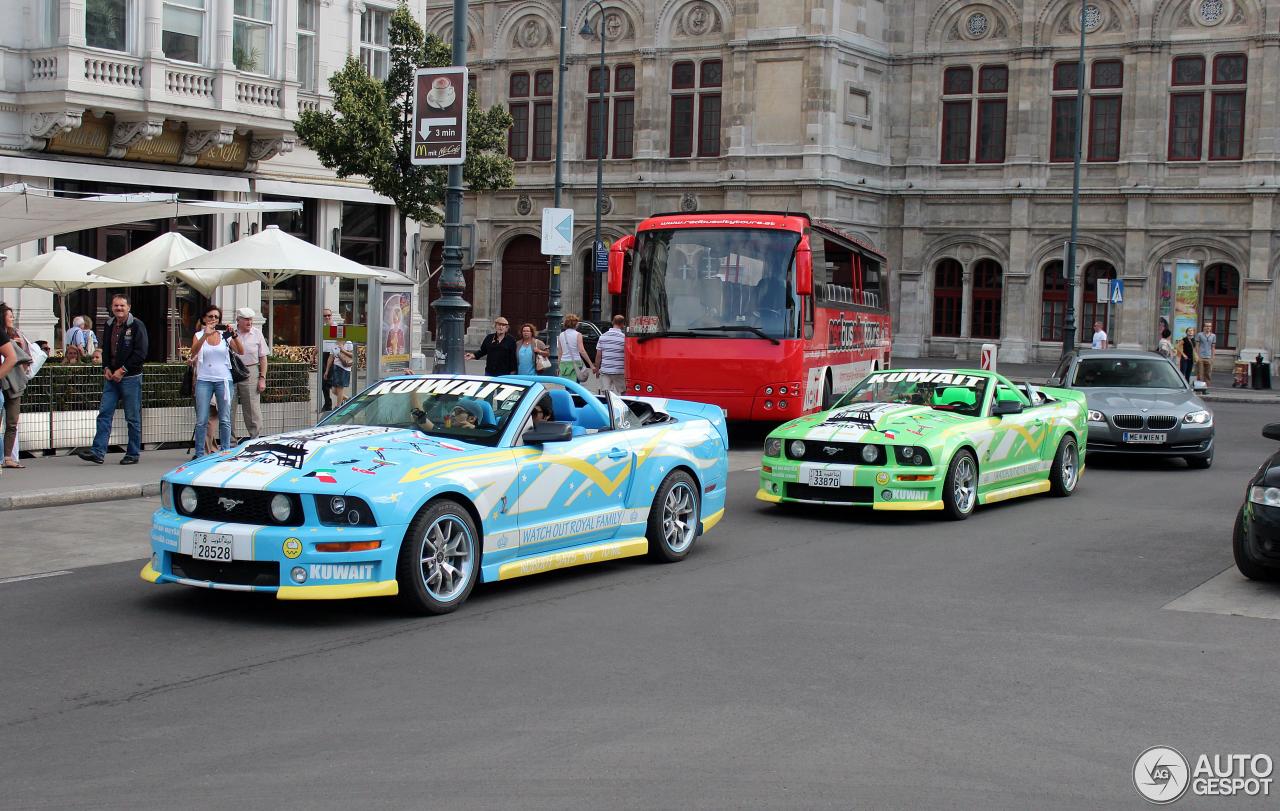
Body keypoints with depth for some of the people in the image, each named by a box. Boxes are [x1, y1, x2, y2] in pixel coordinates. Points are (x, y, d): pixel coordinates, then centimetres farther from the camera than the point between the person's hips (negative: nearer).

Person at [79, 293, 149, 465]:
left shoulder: (137, 326, -7)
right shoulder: (109, 326, 12)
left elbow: (141, 354, -12)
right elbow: (104, 349, 20)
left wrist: (122, 370, -14)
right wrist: (106, 368, 2)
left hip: (130, 378, -6)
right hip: (111, 378, 6)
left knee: (133, 418, 2)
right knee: (104, 414, -1)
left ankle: (133, 454, 10)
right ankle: (98, 452, -3)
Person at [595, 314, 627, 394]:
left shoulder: (603, 337, 2)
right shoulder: (624, 337, -8)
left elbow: (598, 355, 5)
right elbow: (626, 357, -7)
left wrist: (597, 369, 16)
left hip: (604, 370, 3)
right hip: (619, 371, -3)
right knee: (623, 393, 10)